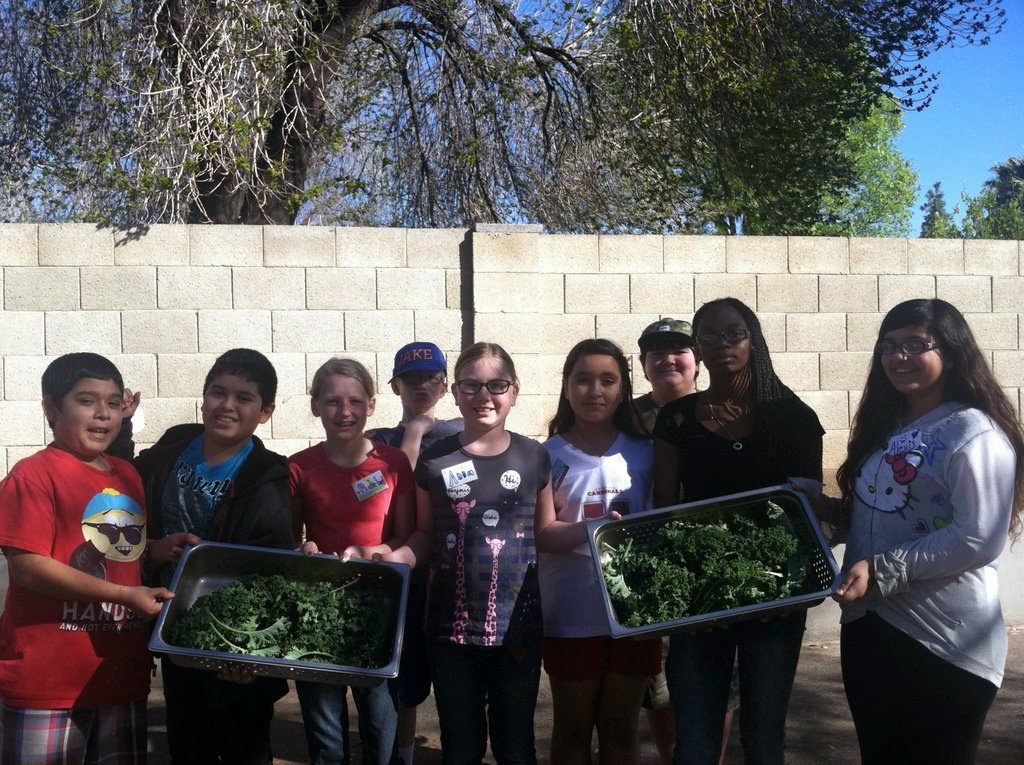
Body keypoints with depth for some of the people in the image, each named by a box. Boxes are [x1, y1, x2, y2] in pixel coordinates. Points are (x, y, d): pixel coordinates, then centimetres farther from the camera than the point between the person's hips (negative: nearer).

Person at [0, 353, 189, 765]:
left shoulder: (128, 475, 12)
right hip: (49, 682, -7)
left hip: (123, 674, 7)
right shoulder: (34, 475, -11)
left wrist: (156, 550, 2)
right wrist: (124, 595, -21)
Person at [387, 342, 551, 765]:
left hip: (518, 625, 0)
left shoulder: (533, 457, 0)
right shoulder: (434, 460, -2)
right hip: (452, 627, 0)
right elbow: (426, 536, 4)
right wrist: (391, 558, -14)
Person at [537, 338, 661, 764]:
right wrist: (590, 529, -29)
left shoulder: (644, 454, 3)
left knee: (621, 730, 14)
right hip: (570, 617, -1)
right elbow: (542, 536, -10)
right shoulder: (548, 456, -3)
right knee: (572, 730, 12)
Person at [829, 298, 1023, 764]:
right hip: (867, 626, 8)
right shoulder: (885, 426, 11)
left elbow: (980, 540, -22)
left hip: (943, 644, -8)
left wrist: (882, 570, -24)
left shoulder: (974, 435, -14)